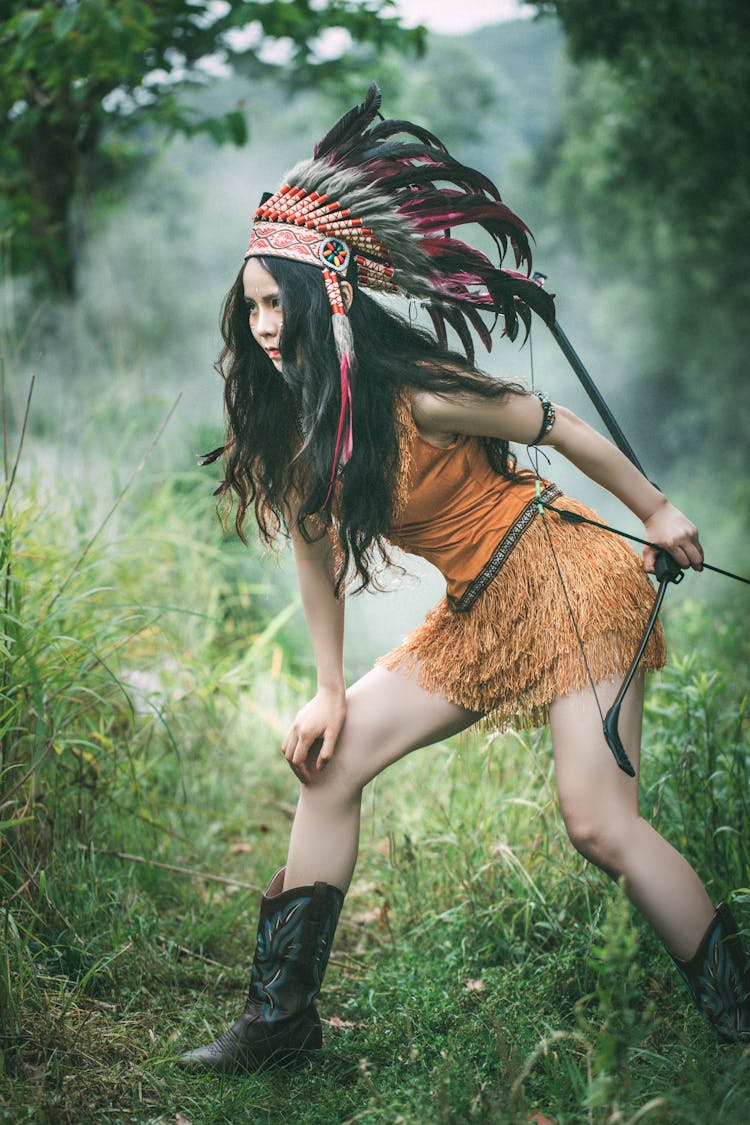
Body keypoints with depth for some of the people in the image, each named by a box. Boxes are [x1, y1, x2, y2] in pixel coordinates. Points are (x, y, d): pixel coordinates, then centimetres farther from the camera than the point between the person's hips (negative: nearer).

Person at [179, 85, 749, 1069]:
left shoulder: (419, 396, -22)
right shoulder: (292, 425, -2)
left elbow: (560, 427, -11)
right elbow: (316, 552, 7)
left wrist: (656, 512, 0)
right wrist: (330, 692, 7)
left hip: (565, 584, -7)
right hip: (477, 618, 7)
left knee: (598, 823, -13)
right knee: (328, 758, 0)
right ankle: (281, 1015, 7)